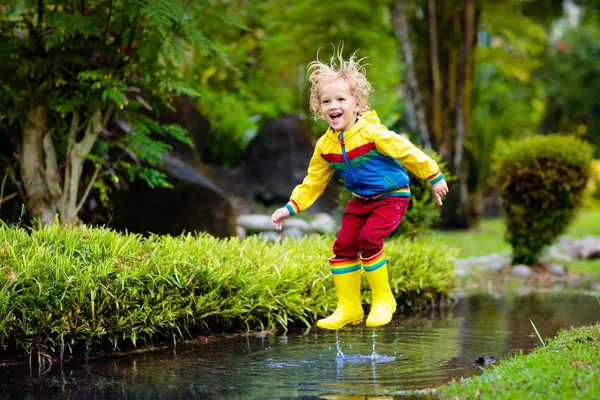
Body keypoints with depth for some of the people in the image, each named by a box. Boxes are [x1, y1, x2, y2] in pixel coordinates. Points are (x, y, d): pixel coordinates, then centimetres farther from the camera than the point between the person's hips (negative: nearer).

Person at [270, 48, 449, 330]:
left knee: (368, 239, -23)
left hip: (392, 196, -6)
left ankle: (383, 299, -5)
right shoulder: (325, 146, -3)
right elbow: (313, 183, 9)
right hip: (360, 200, 6)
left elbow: (407, 152, -15)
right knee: (343, 245, -3)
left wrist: (434, 178, -9)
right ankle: (348, 308, 10)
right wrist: (291, 208, 1)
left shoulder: (372, 132, -22)